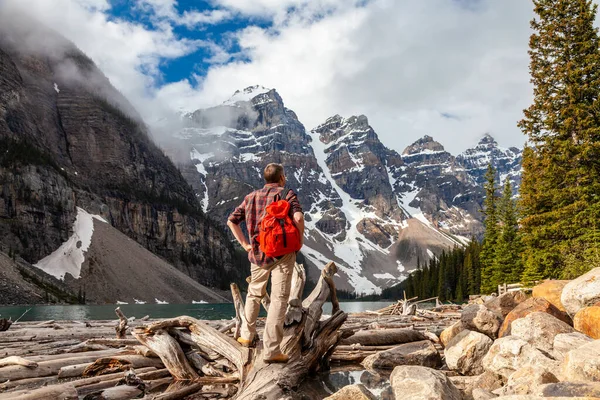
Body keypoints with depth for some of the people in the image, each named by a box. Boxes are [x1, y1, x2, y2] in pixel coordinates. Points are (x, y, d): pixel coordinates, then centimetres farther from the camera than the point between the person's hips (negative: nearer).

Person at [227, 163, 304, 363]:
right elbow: (298, 217, -23)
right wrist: (300, 240, -8)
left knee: (254, 293, 23)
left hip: (258, 253, 5)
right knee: (279, 299, -1)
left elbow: (231, 221, 10)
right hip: (283, 253, -5)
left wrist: (245, 244, 10)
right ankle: (271, 350, -1)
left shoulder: (251, 197, 10)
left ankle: (247, 336, 36)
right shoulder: (287, 194, -5)